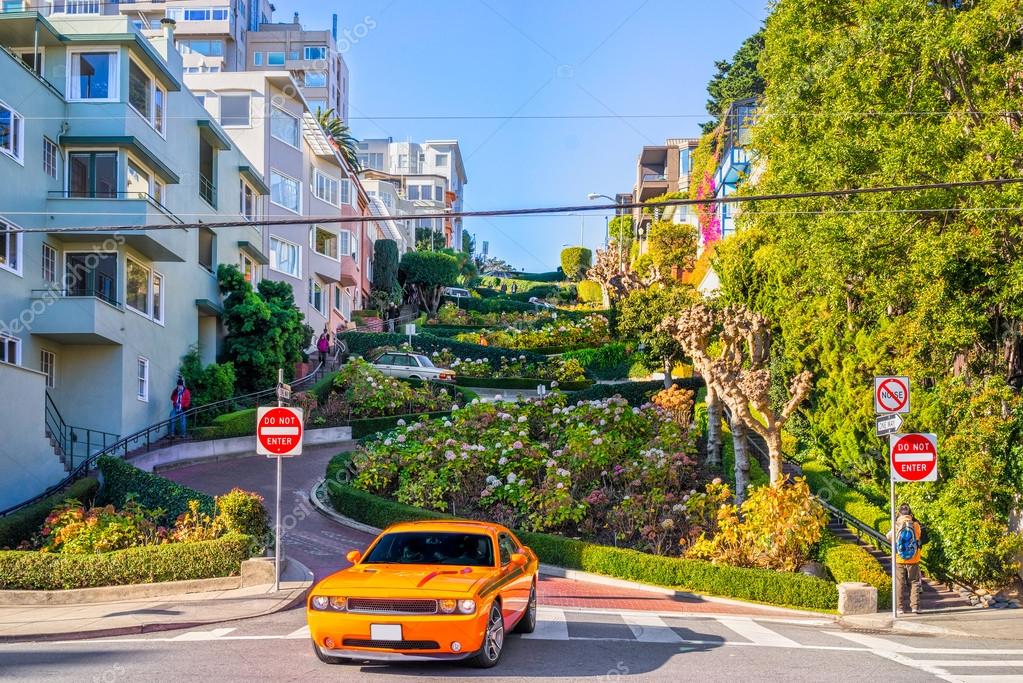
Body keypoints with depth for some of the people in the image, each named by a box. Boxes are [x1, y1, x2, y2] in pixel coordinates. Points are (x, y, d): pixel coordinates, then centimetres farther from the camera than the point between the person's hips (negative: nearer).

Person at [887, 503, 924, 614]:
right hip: (913, 560, 0)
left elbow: (889, 537, 4)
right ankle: (915, 606, 5)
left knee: (899, 584, 8)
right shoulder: (916, 525, -10)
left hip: (899, 560, 0)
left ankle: (900, 607, 8)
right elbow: (918, 536, 8)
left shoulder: (897, 526, -10)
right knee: (914, 583, 10)